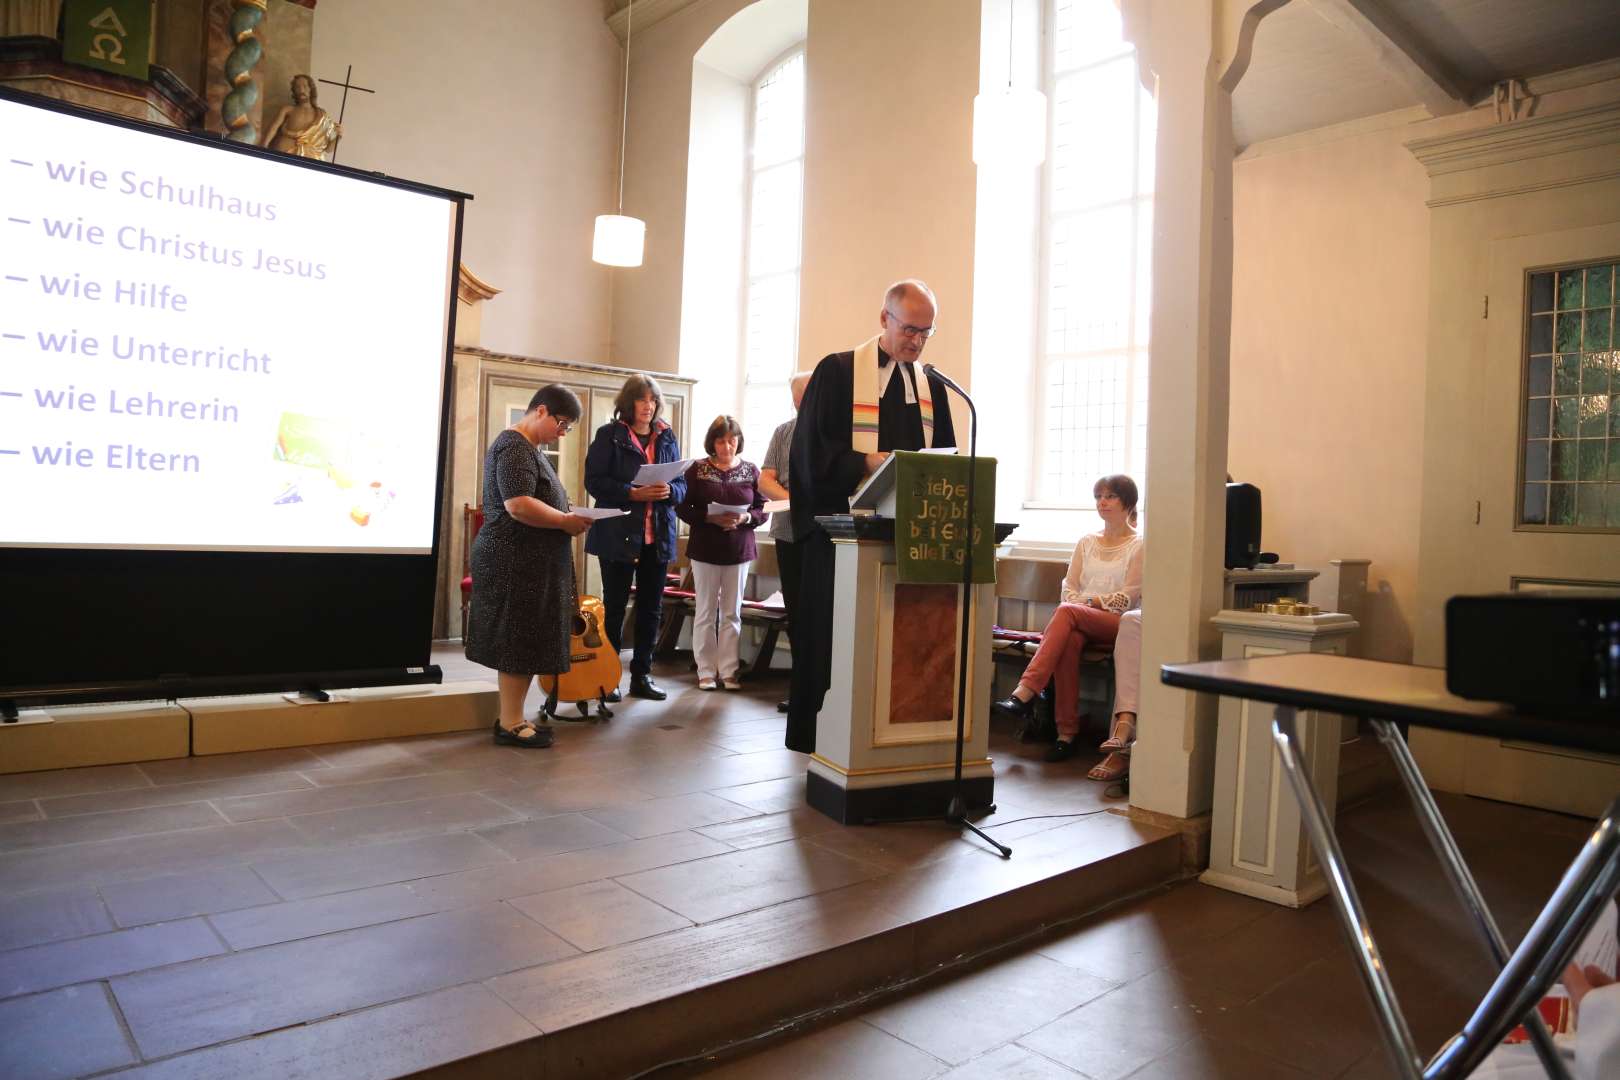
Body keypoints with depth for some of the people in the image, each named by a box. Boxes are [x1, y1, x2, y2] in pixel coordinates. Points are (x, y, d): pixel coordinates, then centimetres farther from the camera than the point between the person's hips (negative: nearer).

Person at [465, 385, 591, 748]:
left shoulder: (529, 447, 18)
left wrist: (566, 519, 13)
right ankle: (511, 724, 4)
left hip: (528, 562, 10)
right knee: (519, 641, -4)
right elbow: (518, 505, -26)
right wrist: (566, 521, -18)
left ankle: (512, 716, 19)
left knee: (523, 641, 12)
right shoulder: (514, 447, -15)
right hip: (516, 562, -10)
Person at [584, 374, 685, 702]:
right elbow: (594, 480, -8)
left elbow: (682, 483, 12)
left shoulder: (667, 438, 11)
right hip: (618, 534, -4)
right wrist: (633, 493, -20)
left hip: (658, 536, 4)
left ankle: (642, 675, 19)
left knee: (651, 607, 8)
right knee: (614, 606, 3)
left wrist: (669, 491, -10)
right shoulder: (609, 435, -1)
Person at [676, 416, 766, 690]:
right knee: (706, 611, 6)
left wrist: (745, 518, -18)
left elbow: (763, 510, 2)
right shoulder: (698, 469, -2)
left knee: (732, 613, 8)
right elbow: (683, 507, -5)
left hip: (739, 550, 1)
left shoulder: (751, 471, 2)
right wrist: (710, 518, -19)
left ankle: (729, 671, 16)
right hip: (705, 549, -1)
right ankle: (706, 671, 15)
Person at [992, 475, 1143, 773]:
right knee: (1070, 640, -34)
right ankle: (1066, 733, -35)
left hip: (1116, 623, -3)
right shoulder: (1087, 541, 22)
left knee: (1066, 612, -34)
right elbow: (1069, 587, 14)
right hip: (1081, 624, 3)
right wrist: (1082, 603, -7)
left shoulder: (1139, 545, 7)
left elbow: (1127, 598, -3)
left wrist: (1089, 601, -11)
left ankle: (1024, 694, -41)